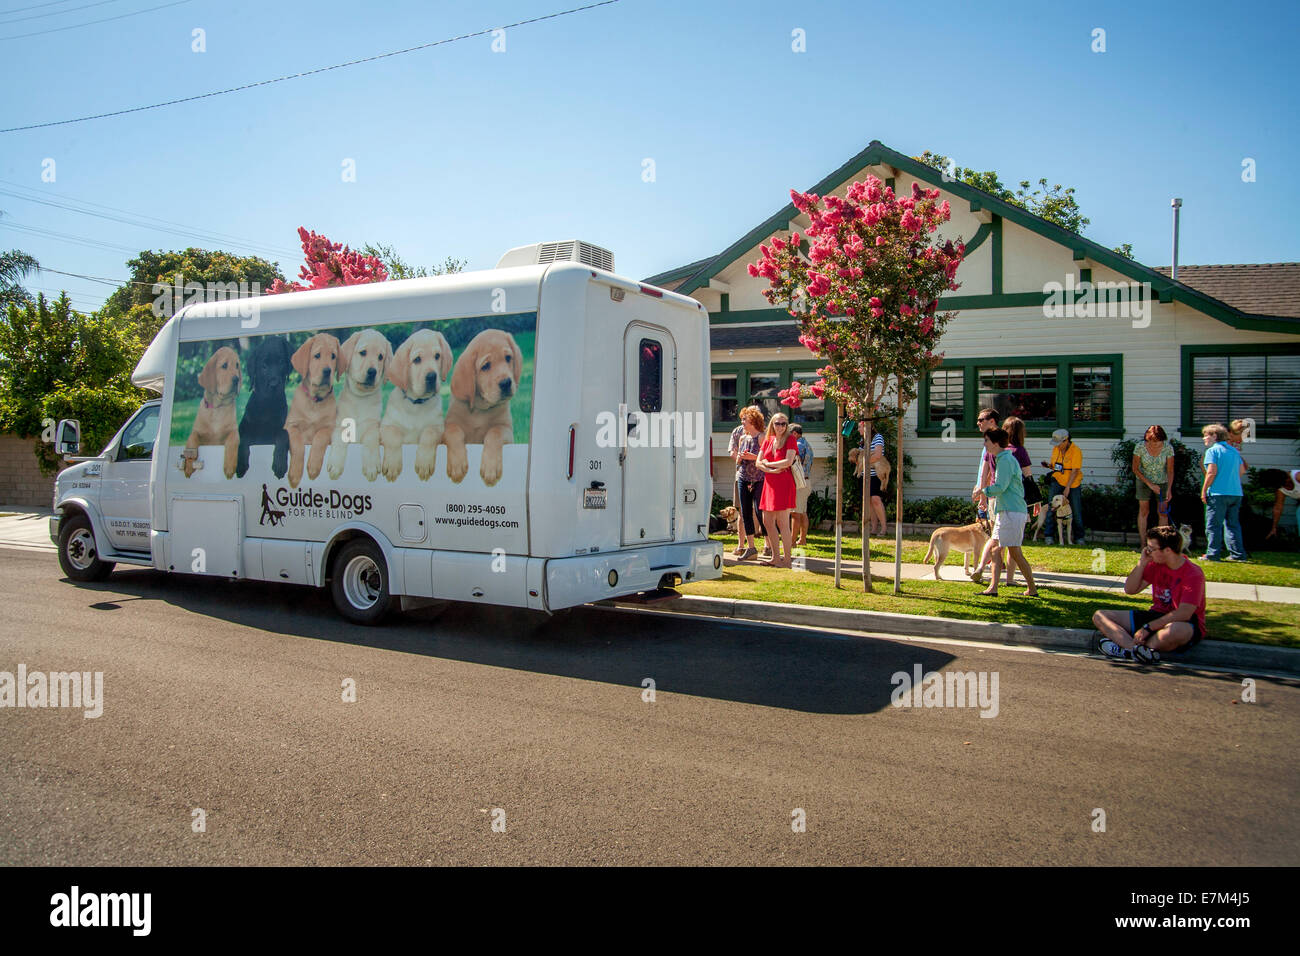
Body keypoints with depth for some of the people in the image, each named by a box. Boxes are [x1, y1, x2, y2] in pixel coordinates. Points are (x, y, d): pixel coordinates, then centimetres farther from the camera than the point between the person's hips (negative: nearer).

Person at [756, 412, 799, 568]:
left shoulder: (790, 439, -3)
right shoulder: (768, 440, 14)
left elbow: (788, 461, -16)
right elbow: (758, 462, 8)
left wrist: (768, 463, -5)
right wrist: (772, 470, -10)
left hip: (783, 483, -7)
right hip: (769, 483, 7)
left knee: (782, 523, -6)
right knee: (767, 521, 8)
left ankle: (787, 560, 0)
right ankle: (775, 558, 18)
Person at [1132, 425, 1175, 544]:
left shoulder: (1168, 448, -16)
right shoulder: (1140, 447, -18)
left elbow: (1170, 471, -8)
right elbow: (1135, 469, -10)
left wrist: (1169, 489, -16)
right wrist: (1150, 484, -14)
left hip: (1162, 482, 1)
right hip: (1144, 481, -1)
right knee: (1143, 511, -2)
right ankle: (1143, 544, 2)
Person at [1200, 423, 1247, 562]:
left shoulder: (1212, 450, -6)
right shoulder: (1233, 450, 15)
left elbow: (1212, 472, -14)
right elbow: (1242, 470, 16)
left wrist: (1204, 490, -8)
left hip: (1218, 493, -7)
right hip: (1236, 493, 7)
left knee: (1213, 525, -1)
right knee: (1233, 524, 13)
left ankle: (1213, 554, -3)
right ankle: (1237, 554, 12)